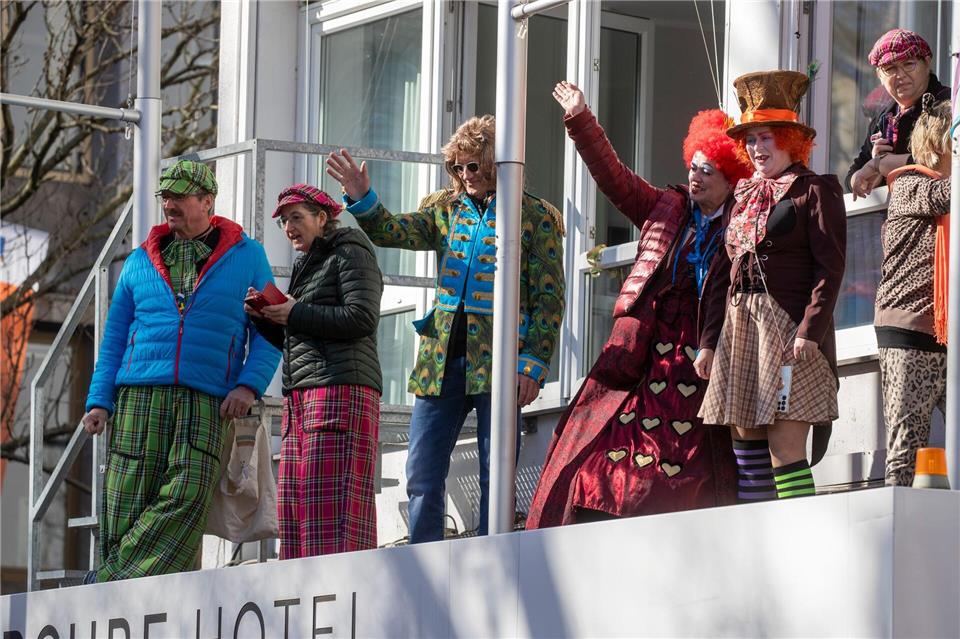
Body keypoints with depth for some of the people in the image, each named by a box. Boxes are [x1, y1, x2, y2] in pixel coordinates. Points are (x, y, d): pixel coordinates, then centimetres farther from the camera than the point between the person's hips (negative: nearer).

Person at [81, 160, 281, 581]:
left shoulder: (246, 257, 13)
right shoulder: (141, 262, 20)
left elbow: (268, 332, 9)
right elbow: (114, 338, 19)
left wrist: (250, 385, -8)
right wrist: (99, 401, 6)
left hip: (207, 403, -2)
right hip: (140, 395, 2)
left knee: (188, 495, -22)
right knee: (127, 505, -10)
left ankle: (112, 583, -26)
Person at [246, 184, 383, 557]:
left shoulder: (350, 255, 1)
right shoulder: (307, 267, 28)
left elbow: (361, 318, -13)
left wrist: (295, 314, -8)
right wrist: (264, 316, 9)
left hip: (340, 390, -9)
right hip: (300, 396, 9)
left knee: (330, 505, -16)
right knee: (296, 508, 1)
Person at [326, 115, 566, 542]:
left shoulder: (536, 217, 2)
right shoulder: (443, 209, 15)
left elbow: (549, 300, -2)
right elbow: (396, 232, 2)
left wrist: (534, 364, -11)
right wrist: (361, 201, -17)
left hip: (496, 363, -4)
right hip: (441, 361, 4)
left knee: (496, 480, -1)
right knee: (422, 479, 3)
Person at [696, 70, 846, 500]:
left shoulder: (816, 191, 1)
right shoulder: (744, 197, 20)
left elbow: (830, 267, -7)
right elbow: (724, 272, 19)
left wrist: (810, 331, -17)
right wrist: (709, 341, 13)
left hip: (790, 326, -7)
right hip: (740, 329, 7)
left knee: (785, 446, -14)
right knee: (746, 441, 2)